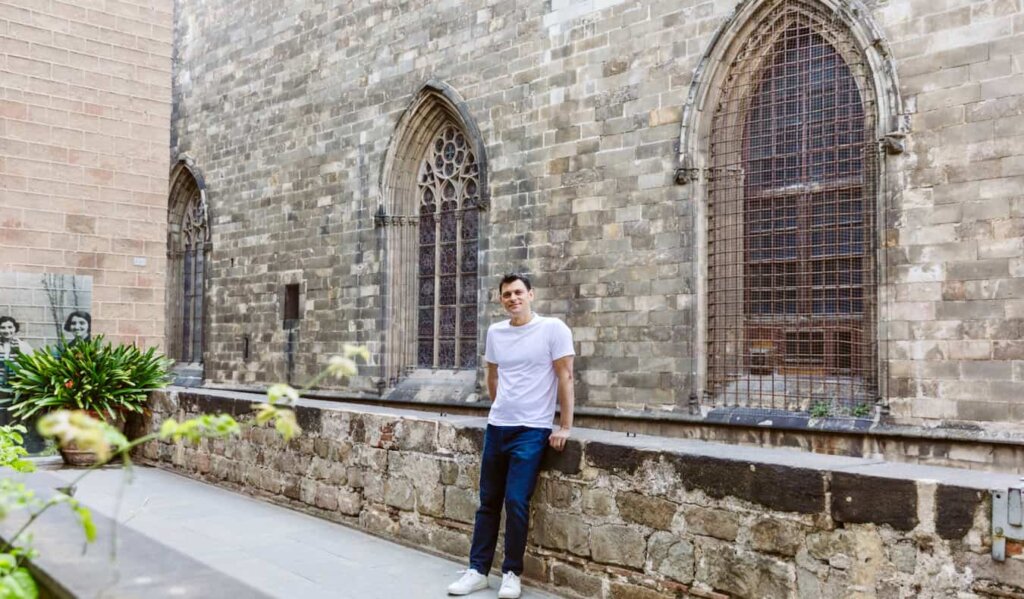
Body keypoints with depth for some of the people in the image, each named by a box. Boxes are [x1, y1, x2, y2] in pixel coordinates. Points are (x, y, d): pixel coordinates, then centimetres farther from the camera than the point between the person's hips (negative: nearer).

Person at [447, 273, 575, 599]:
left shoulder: (553, 328, -9)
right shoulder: (495, 332, 6)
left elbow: (565, 377, -9)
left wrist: (565, 427, -11)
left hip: (531, 431, -5)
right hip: (496, 427, 5)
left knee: (516, 503, -5)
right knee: (488, 502, 10)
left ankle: (512, 573, 12)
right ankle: (478, 570, 20)